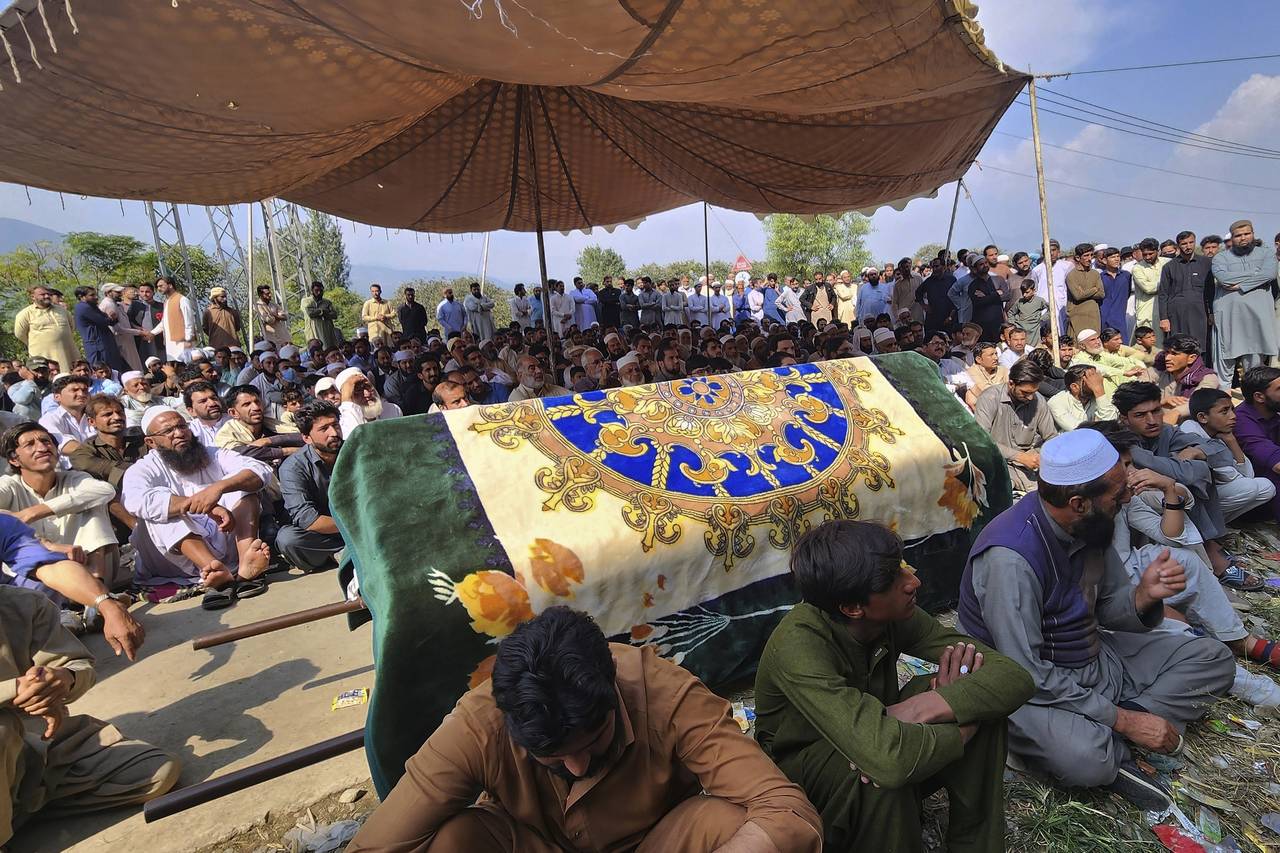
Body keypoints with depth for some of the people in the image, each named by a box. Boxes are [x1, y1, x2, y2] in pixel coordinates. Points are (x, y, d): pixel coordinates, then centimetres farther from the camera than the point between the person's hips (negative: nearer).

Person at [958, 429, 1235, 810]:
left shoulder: (1090, 525, -6)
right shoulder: (1011, 556, -31)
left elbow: (1108, 609, 6)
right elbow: (1027, 675, -27)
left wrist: (1144, 595, -16)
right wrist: (1123, 719, -21)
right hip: (1034, 688, -9)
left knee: (1212, 659, 6)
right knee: (1086, 757, -37)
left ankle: (1109, 742, -7)